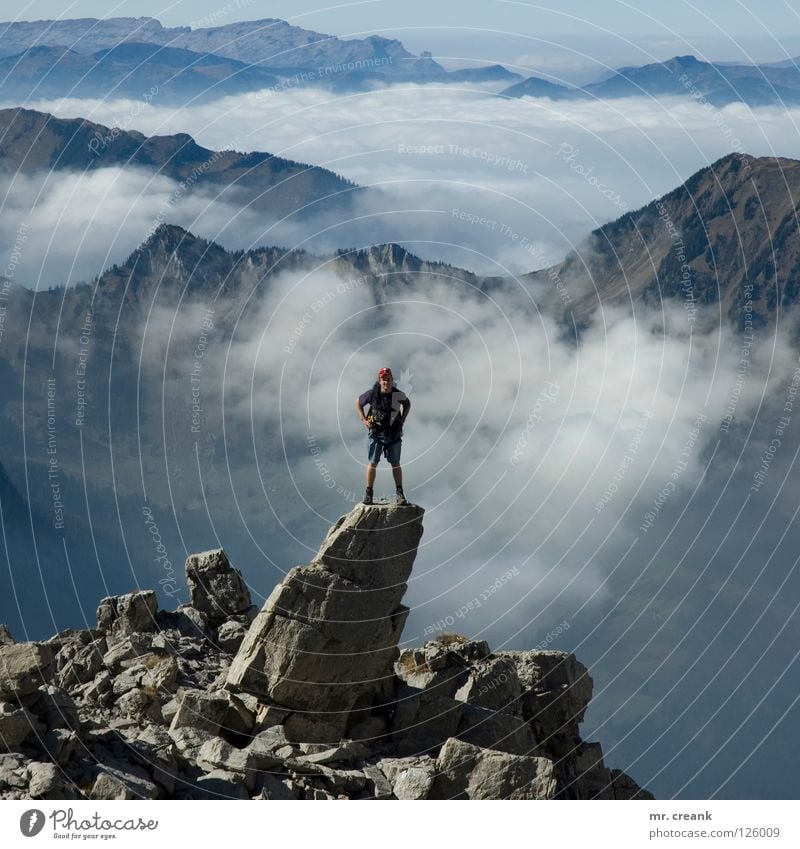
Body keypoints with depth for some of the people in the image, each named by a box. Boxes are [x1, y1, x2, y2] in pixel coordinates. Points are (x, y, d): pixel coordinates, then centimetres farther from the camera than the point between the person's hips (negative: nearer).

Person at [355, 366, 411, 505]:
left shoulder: (399, 395, -8)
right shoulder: (372, 394, -11)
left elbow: (407, 404, 16)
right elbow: (358, 402, 7)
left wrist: (402, 420, 5)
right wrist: (363, 420, -1)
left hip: (394, 434, 1)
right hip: (376, 433, -1)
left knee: (395, 464, 3)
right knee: (372, 463, -2)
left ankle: (400, 494, 7)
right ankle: (368, 494, 5)